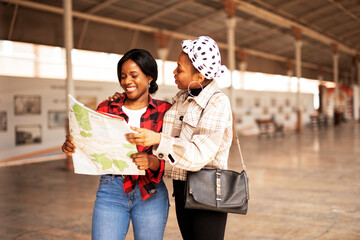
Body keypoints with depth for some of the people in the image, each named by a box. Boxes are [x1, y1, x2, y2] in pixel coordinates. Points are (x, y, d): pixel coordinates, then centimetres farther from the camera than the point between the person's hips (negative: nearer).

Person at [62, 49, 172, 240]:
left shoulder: (164, 111, 1)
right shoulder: (106, 109, 8)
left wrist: (151, 161, -25)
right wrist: (72, 146, -15)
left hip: (150, 193, -1)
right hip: (111, 190, 1)